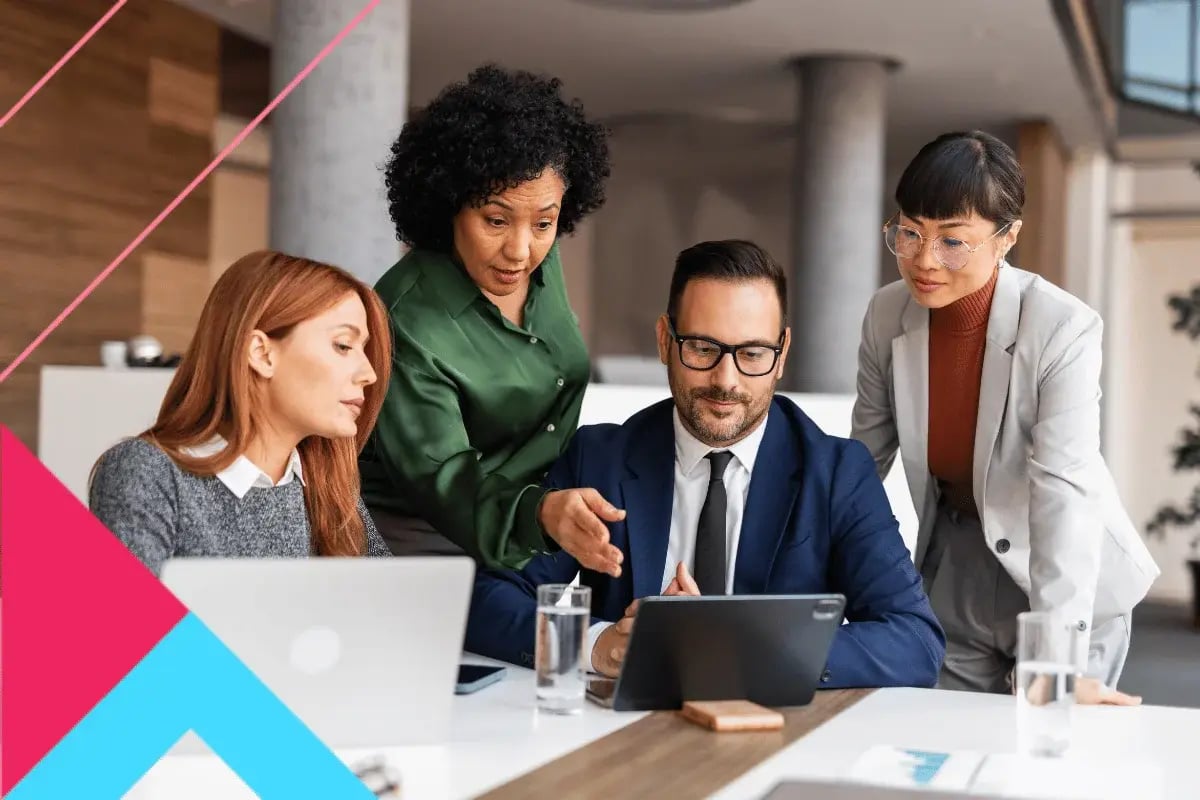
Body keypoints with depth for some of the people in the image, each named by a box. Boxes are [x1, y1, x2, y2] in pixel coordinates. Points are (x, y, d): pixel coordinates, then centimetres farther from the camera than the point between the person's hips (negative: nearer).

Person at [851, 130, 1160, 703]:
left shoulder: (1064, 330, -24)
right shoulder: (887, 316, -10)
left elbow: (1063, 491, -30)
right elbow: (863, 459, 1)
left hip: (1067, 583, -3)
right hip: (954, 571, 4)